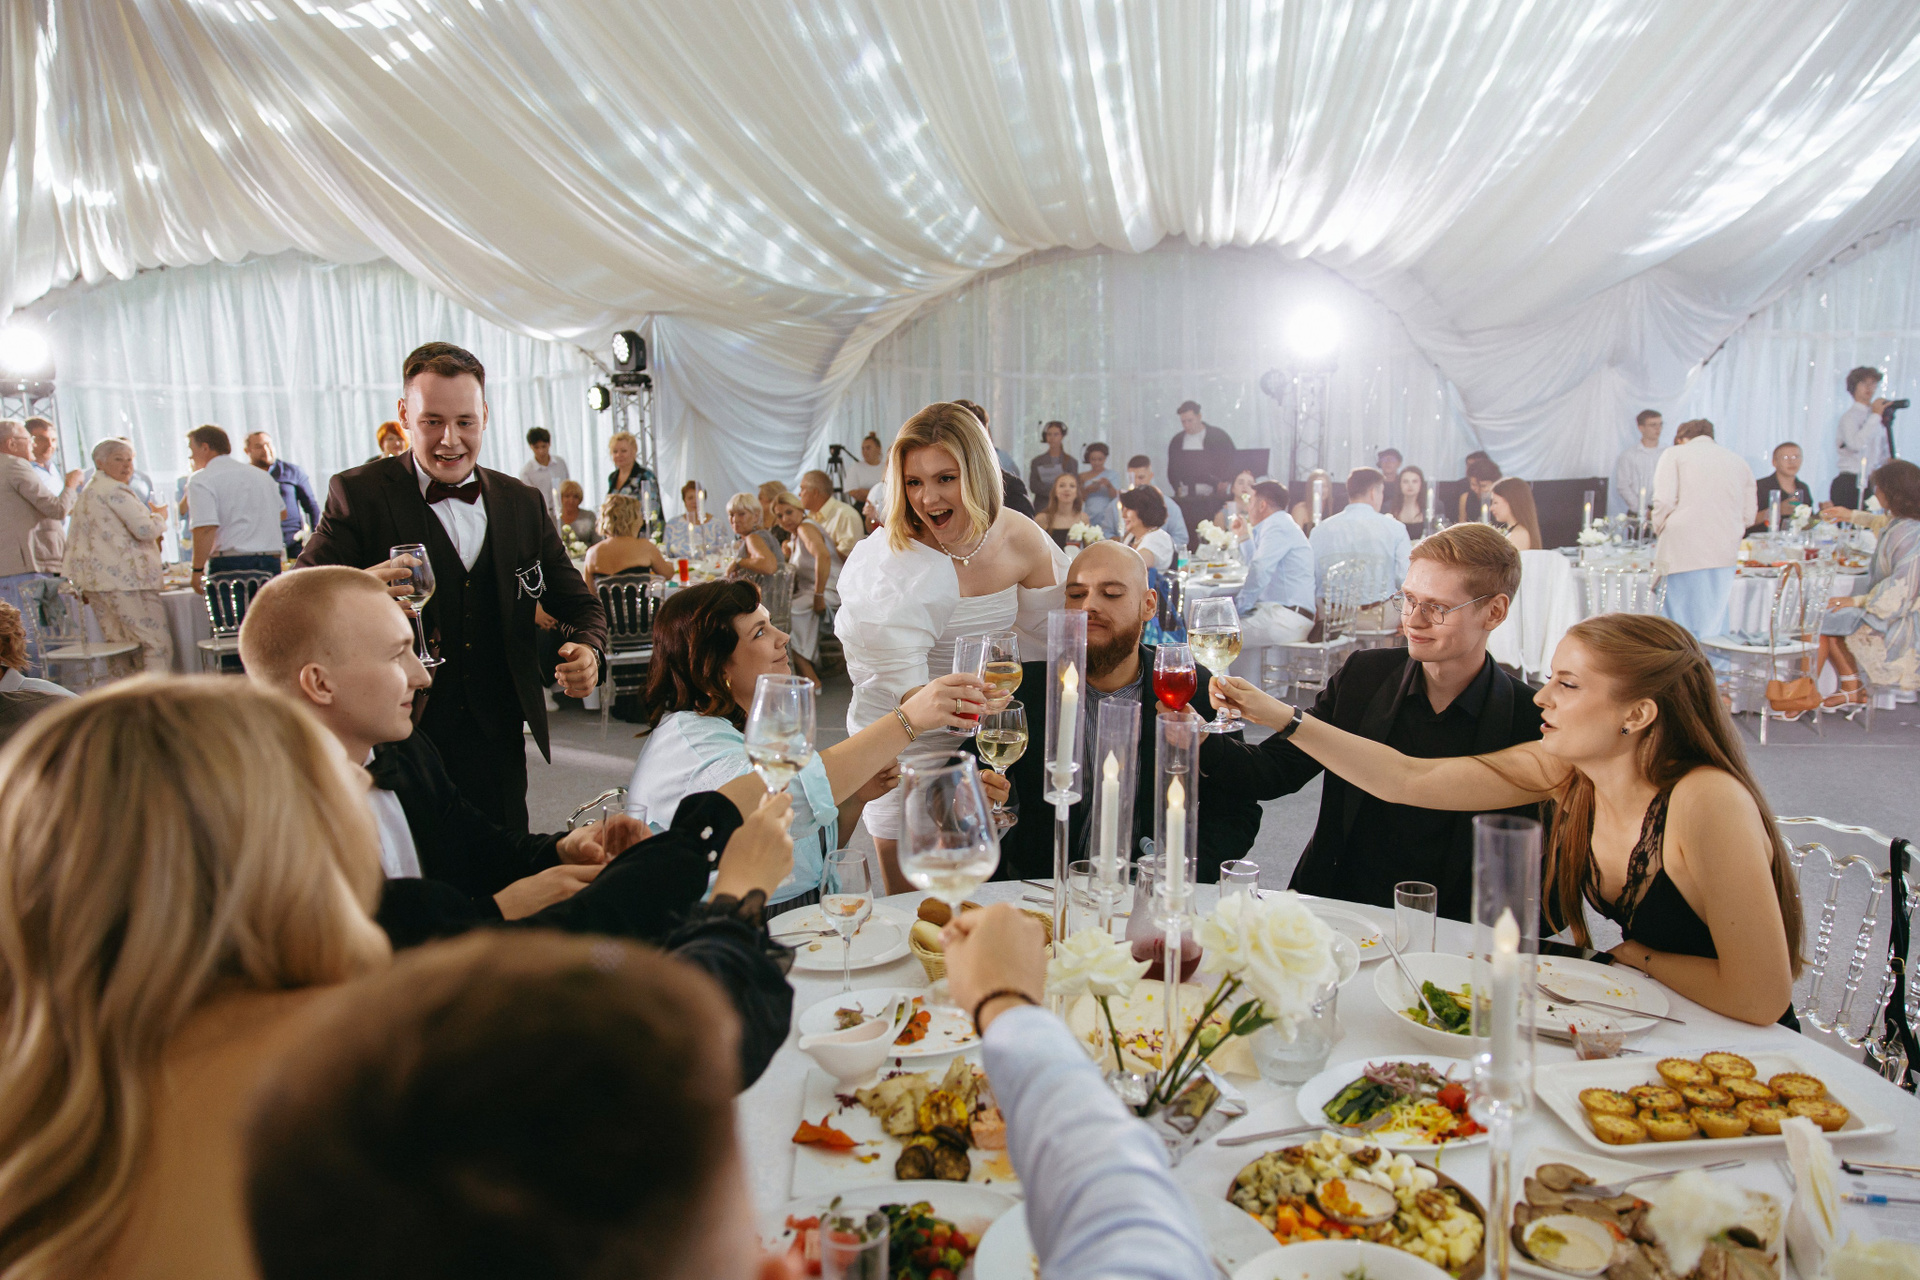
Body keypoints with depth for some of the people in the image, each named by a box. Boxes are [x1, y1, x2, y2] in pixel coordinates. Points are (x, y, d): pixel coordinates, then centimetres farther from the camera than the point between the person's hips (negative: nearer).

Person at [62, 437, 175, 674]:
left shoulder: (88, 492, 22)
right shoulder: (115, 490, -10)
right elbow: (145, 530, -16)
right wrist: (160, 516, 4)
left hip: (95, 578, 10)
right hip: (124, 580, -10)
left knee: (121, 642, 11)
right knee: (157, 642, -11)